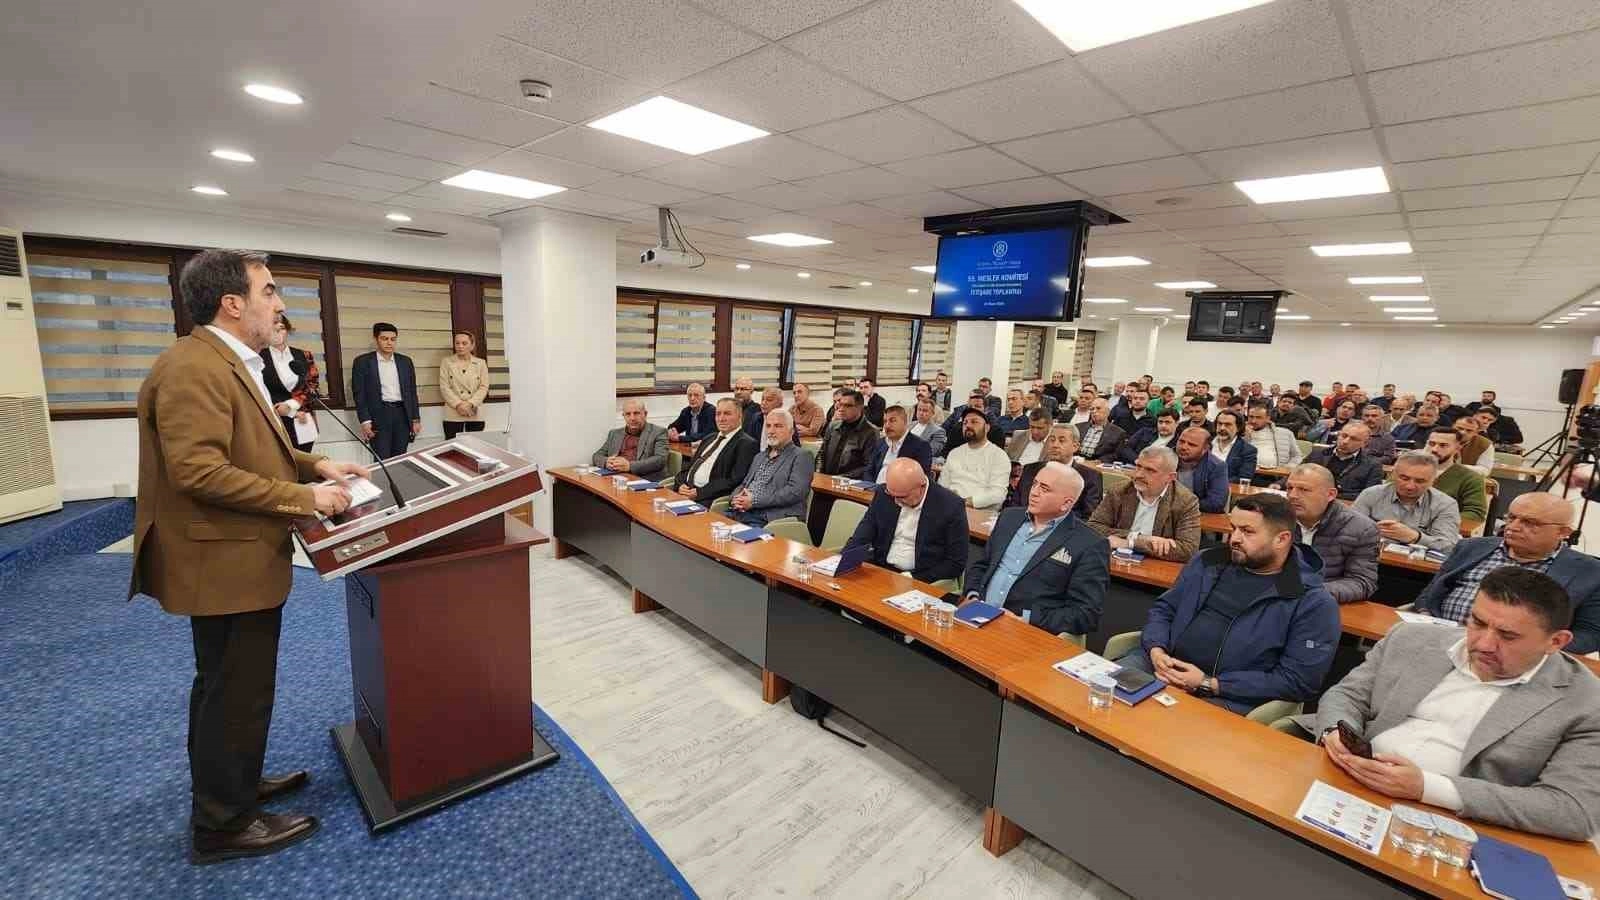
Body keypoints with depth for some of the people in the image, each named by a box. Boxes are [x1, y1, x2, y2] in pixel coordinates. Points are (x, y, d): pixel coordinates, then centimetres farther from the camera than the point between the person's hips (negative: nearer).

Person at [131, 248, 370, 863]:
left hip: (238, 558, 11)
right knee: (237, 693, 4)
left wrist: (315, 464, 5)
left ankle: (233, 783, 42)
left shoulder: (229, 364, 11)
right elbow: (200, 471, -28)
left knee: (227, 687, 23)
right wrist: (304, 497, -24)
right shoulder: (192, 369, -22)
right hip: (225, 563, -11)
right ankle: (222, 824, 21)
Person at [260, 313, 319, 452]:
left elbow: (312, 386, 5)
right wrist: (294, 412, -7)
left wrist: (290, 405, -10)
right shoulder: (259, 359, 2)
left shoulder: (304, 356, 11)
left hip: (302, 425, 3)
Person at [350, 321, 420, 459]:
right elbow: (359, 394, -3)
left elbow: (412, 391, 12)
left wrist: (415, 419, 7)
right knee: (382, 460, -5)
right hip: (379, 415, -3)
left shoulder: (405, 361, 10)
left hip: (402, 414, 3)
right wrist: (365, 420, -11)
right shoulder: (362, 361, 0)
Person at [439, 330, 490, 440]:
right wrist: (458, 404, -13)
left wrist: (470, 403, -12)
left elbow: (484, 387, 2)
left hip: (475, 414, 1)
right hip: (453, 414, -1)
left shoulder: (481, 363, 9)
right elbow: (444, 387, 1)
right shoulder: (446, 362, 7)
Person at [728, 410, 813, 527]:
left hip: (771, 518, -6)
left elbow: (795, 491, -13)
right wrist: (735, 499, 0)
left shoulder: (801, 457, 1)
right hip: (741, 512, 7)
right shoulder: (760, 456, 26)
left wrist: (755, 501, -16)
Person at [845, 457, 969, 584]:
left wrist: (914, 580, -18)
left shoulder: (951, 506, -12)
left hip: (921, 581, -2)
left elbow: (956, 563, -9)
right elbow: (861, 537, 4)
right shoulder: (883, 494, -1)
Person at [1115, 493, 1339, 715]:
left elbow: (1299, 681, -8)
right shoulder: (1209, 562, 11)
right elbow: (1164, 608, 17)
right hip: (1159, 665, 5)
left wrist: (1210, 684, -15)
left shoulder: (1313, 603, -3)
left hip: (1226, 699, -5)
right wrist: (1156, 649, -5)